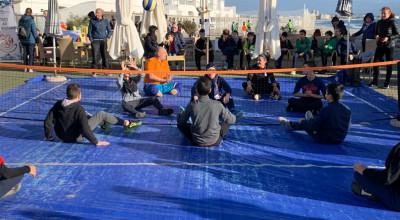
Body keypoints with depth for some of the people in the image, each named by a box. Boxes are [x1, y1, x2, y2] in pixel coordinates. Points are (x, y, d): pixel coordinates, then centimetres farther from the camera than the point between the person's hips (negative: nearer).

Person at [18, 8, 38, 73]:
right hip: (30, 39, -5)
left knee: (25, 53, 11)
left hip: (23, 40, 5)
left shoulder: (20, 20, 4)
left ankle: (26, 68, 13)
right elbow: (34, 31, -10)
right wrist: (37, 39, -2)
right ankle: (30, 68, 0)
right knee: (31, 53, 1)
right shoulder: (31, 20, -13)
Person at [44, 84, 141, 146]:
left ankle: (103, 124, 45)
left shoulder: (58, 104, -8)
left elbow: (47, 121, -5)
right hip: (77, 137, -6)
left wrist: (48, 136, 9)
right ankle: (126, 123, 15)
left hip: (62, 136, 7)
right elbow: (85, 128, -30)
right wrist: (96, 142, -22)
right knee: (101, 114, 2)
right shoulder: (78, 109, -26)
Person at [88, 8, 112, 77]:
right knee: (95, 55, -9)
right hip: (95, 40, -2)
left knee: (104, 55, 0)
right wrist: (91, 39, -1)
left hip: (103, 40, 2)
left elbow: (110, 31, 15)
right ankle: (94, 71, -2)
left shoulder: (105, 21, 8)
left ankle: (105, 69, 8)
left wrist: (107, 37, 1)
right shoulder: (92, 21, 4)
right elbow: (89, 31, 9)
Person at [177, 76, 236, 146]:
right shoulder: (217, 105, -14)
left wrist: (181, 112, 24)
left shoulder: (192, 105, -13)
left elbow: (180, 121, 2)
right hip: (214, 142, 0)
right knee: (227, 121, 19)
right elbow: (232, 120, -2)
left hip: (197, 142, 0)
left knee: (181, 124, 19)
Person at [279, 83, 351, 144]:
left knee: (303, 123, 15)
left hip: (323, 139, -6)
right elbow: (347, 127, 6)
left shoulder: (325, 110, -26)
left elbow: (313, 127, -18)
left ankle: (289, 124, 44)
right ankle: (311, 120, 62)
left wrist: (302, 121, 2)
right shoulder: (347, 110, -9)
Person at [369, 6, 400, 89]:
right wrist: (376, 36, -4)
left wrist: (388, 38, -19)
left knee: (389, 64, 5)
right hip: (380, 46, 4)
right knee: (375, 62, -4)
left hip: (389, 46, -4)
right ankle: (375, 82, 2)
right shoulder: (379, 22, 8)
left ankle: (387, 82, 15)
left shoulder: (393, 22, -6)